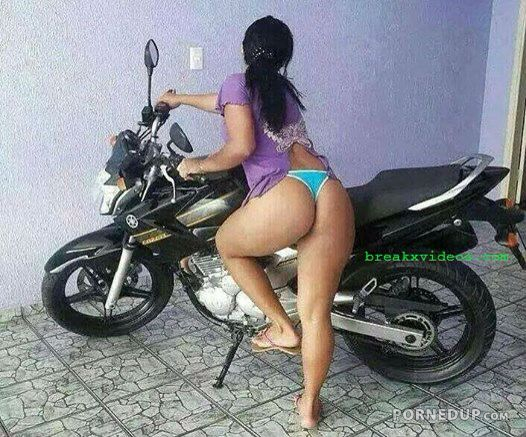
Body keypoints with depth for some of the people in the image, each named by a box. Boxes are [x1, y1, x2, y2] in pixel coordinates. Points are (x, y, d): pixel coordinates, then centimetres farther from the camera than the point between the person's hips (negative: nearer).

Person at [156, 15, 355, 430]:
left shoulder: (239, 83, 11)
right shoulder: (284, 89, 32)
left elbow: (242, 147, -4)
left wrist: (198, 165, 14)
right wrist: (180, 98, 63)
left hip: (286, 196, -6)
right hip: (333, 193, 6)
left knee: (227, 245, 25)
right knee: (316, 313, 12)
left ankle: (282, 328, 24)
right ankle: (309, 404, 23)